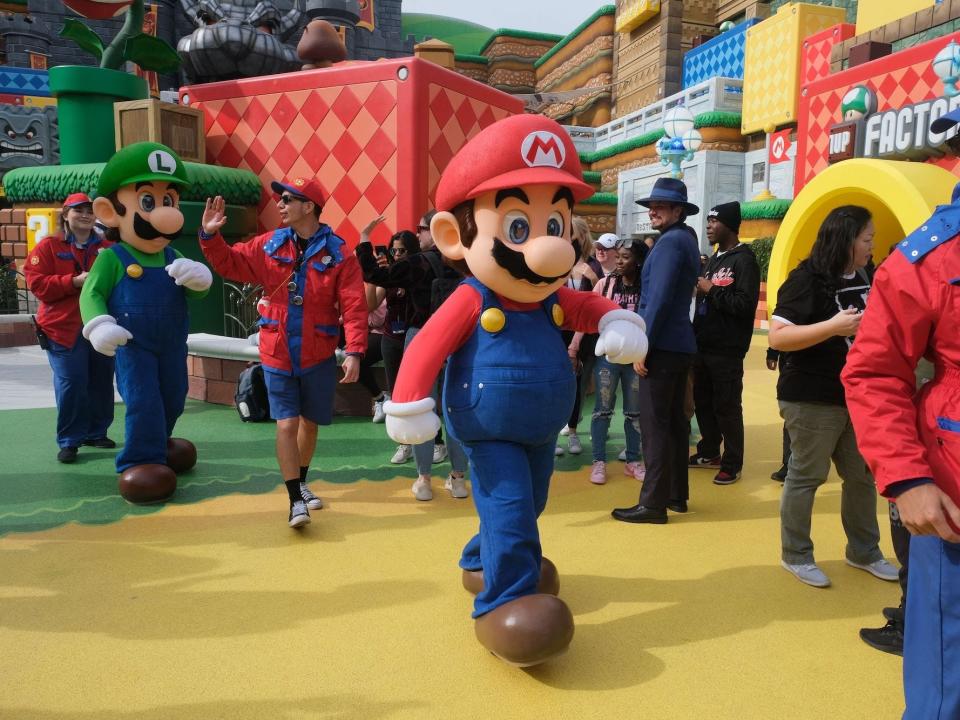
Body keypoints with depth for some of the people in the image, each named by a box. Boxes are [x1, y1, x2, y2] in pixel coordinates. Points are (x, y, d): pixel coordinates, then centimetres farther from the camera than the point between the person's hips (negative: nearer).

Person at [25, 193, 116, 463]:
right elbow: (37, 284, -6)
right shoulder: (48, 246, 3)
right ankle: (69, 441, 5)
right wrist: (75, 281, -17)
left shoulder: (108, 248, 10)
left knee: (101, 383, 8)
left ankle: (96, 432, 24)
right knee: (71, 385, -6)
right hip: (64, 328, -3)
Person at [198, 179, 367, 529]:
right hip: (277, 357, 1)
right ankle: (296, 500, 4)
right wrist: (210, 235, -7)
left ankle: (301, 483, 37)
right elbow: (229, 263, 11)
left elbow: (354, 306, -14)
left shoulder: (338, 254, -8)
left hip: (319, 358, -1)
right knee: (286, 425, -4)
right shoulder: (269, 246, 2)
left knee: (309, 422, 15)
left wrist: (354, 352, -23)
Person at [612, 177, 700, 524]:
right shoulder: (687, 239, 18)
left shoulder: (669, 241, -13)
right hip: (680, 344, 10)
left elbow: (659, 299, -21)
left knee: (654, 425, -6)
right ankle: (677, 495, 23)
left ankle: (653, 503, -1)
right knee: (674, 421, 14)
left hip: (662, 346, -10)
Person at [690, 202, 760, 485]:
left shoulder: (744, 260, -9)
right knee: (702, 401, 15)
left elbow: (745, 304, -22)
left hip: (727, 350, -8)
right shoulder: (714, 259, 18)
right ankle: (709, 452, 29)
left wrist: (712, 290, -16)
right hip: (703, 345, 8)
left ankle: (732, 464, 10)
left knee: (727, 407, -2)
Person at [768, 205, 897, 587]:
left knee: (862, 476, 15)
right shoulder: (806, 279, -14)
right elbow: (777, 337, -21)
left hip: (859, 397, 8)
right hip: (812, 400, -8)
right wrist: (832, 327, -27)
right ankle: (796, 556, 18)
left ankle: (864, 552, 32)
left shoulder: (864, 279, 10)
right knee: (806, 476, 3)